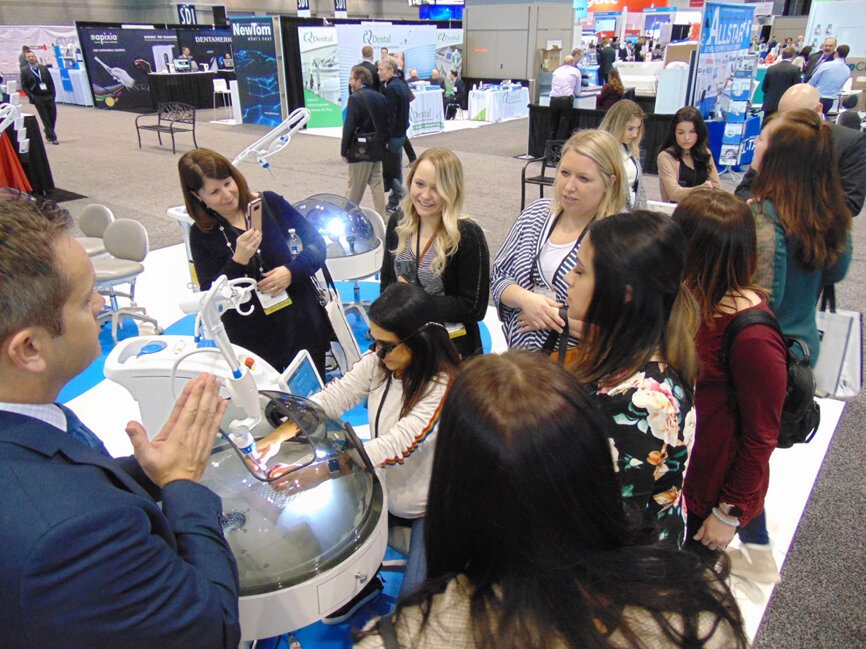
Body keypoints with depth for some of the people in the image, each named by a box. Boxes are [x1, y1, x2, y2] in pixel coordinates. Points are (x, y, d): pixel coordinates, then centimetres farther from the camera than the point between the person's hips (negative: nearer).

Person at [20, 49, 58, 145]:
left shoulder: (43, 68, 9)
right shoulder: (24, 71, 1)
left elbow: (50, 81, 12)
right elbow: (24, 86, 1)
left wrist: (52, 93, 2)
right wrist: (31, 97, -9)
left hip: (48, 96, 3)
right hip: (37, 97, -3)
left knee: (53, 116, 5)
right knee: (45, 118, -3)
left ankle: (48, 133, 28)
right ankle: (52, 137, 1)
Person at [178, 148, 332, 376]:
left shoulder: (270, 203, 0)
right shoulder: (202, 234, -1)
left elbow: (316, 243, 1)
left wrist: (291, 271, -16)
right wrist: (239, 260, -23)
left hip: (302, 323, 1)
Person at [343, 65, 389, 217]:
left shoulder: (355, 97, -14)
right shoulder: (381, 97, 7)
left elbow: (349, 126, -18)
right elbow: (386, 124, 10)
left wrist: (344, 150, -11)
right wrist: (382, 144, 15)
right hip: (377, 149, 6)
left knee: (355, 188, 4)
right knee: (377, 184, 13)